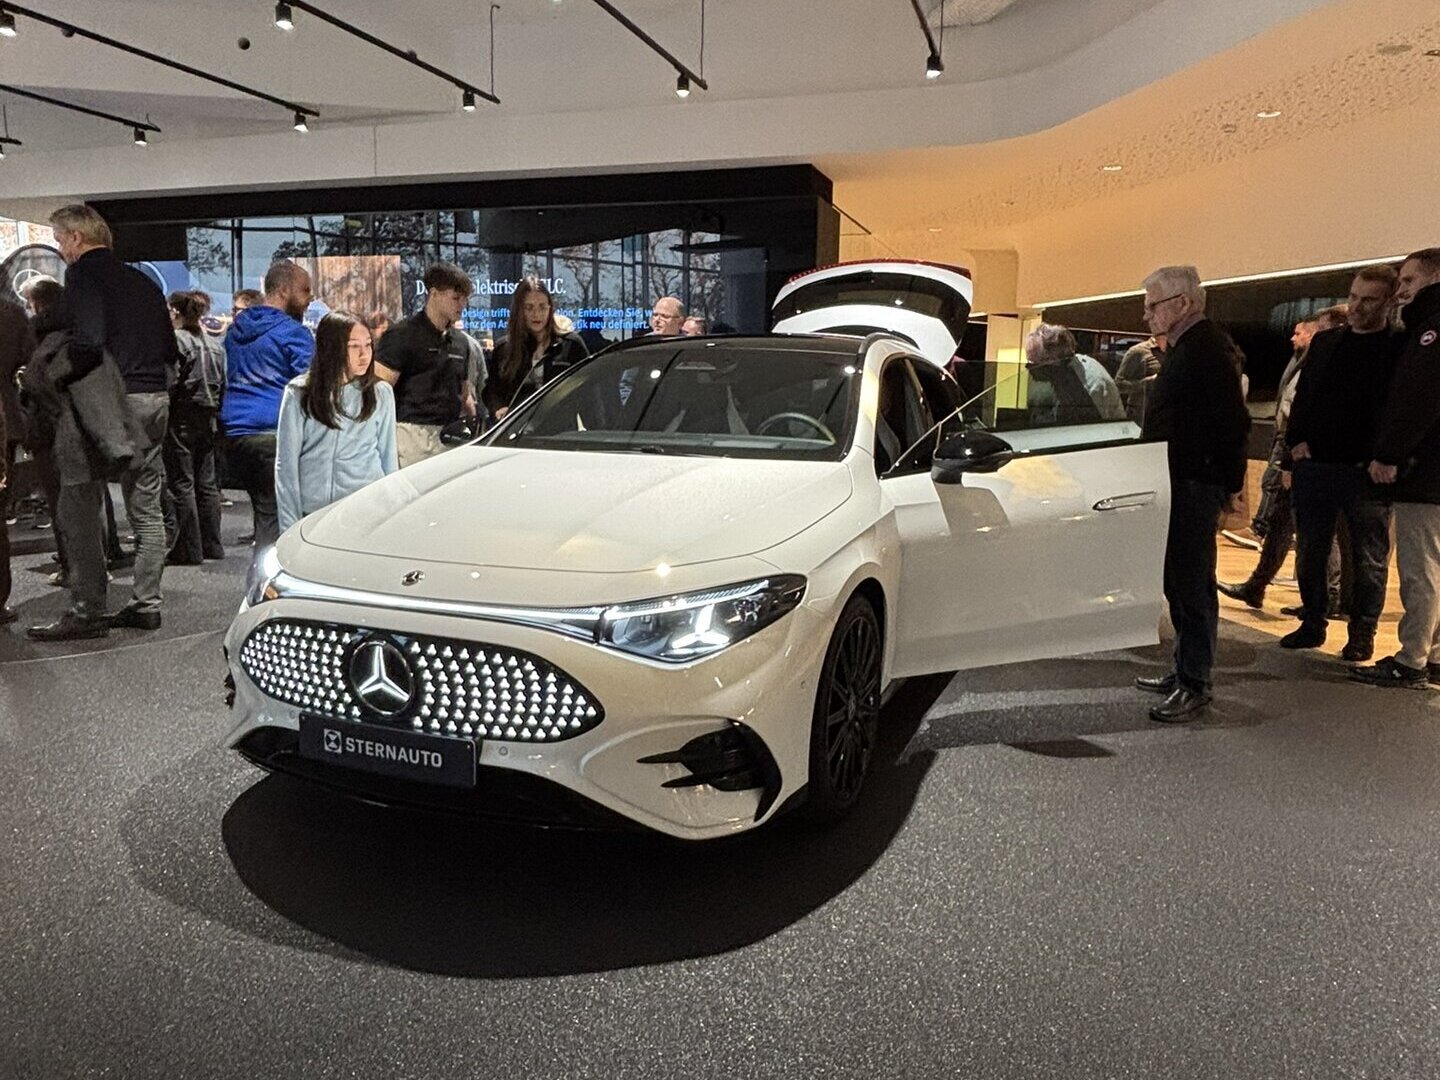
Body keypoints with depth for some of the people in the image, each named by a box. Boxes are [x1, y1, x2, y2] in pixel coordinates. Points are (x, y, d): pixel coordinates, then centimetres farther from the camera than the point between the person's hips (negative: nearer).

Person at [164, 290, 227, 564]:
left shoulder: (174, 339, -9)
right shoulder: (213, 344, 13)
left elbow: (170, 380, -16)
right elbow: (224, 384, 14)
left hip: (181, 418, -7)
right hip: (207, 418, 7)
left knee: (182, 483, -3)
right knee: (206, 482, 11)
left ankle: (189, 550, -2)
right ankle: (212, 545, 15)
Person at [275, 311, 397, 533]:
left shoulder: (380, 393, 3)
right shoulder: (299, 394, 0)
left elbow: (388, 457, 8)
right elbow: (286, 463, 2)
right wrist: (290, 527, -2)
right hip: (313, 514, 0)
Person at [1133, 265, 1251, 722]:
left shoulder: (1207, 349, -14)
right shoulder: (1184, 348, 19)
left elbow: (1232, 422, -19)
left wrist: (1229, 481, -15)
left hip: (1195, 485, -10)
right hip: (1180, 481, 10)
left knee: (1191, 583, -6)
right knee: (1179, 581, 14)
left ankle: (1194, 683, 0)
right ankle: (1184, 671, 24)